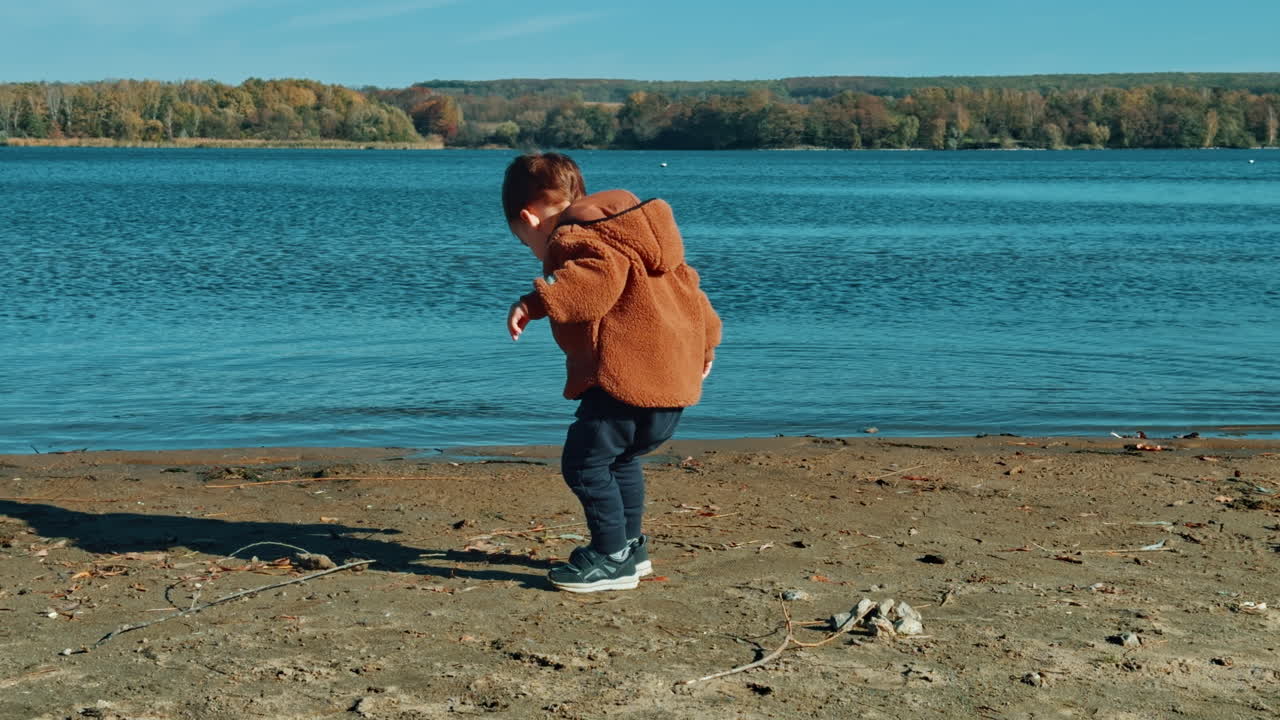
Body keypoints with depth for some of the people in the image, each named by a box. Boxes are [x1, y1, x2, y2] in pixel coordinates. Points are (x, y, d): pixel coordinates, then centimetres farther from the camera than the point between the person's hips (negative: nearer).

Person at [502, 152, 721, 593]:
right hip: (676, 370, 11)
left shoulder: (576, 238, -6)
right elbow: (684, 280, 31)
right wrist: (705, 339, 42)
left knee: (584, 462, -2)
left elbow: (601, 275, -30)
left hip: (628, 372, -11)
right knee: (619, 458, 26)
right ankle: (630, 547, 35)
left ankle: (613, 559, 5)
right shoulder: (614, 226, 24)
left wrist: (538, 301, -36)